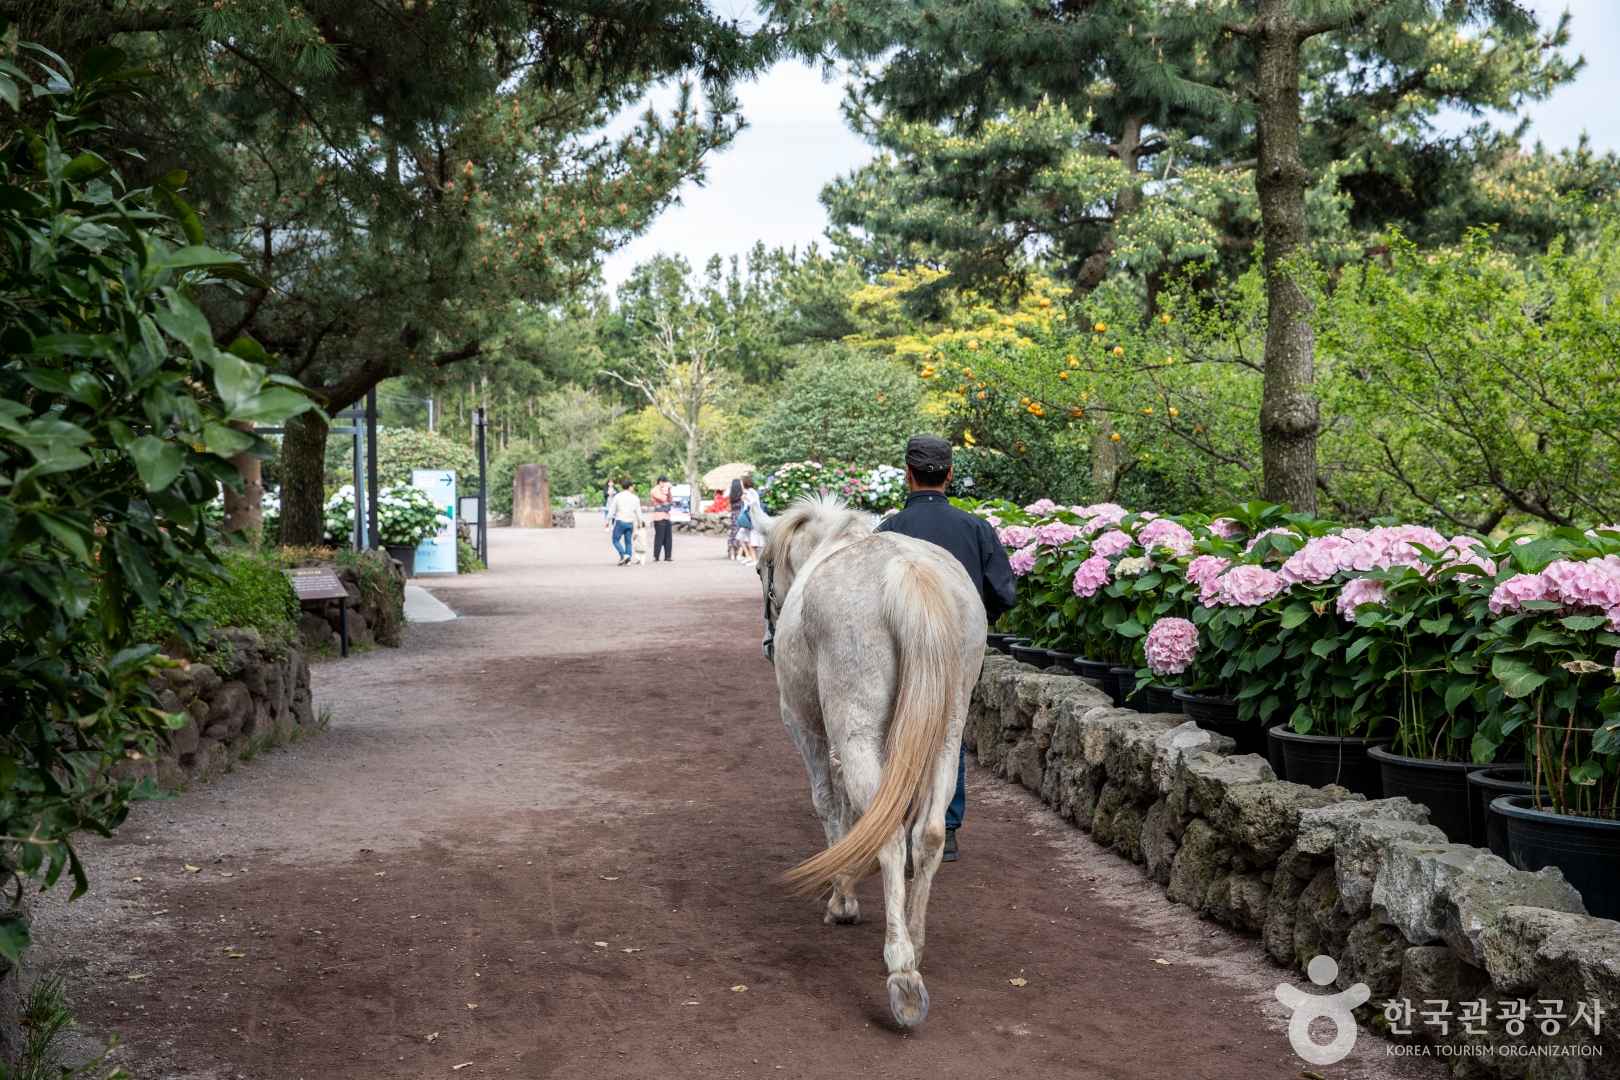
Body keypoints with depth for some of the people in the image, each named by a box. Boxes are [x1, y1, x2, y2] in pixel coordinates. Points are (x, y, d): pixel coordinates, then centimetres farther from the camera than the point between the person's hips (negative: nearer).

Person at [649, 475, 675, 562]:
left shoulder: (663, 490, 20)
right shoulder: (655, 491, -4)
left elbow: (670, 500, 18)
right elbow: (663, 499, -18)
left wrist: (670, 491, 7)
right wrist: (666, 491, -5)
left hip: (666, 516, 8)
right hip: (659, 517, -8)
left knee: (667, 538, 6)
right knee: (659, 537, -10)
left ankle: (667, 556, 8)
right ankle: (655, 556, -7)